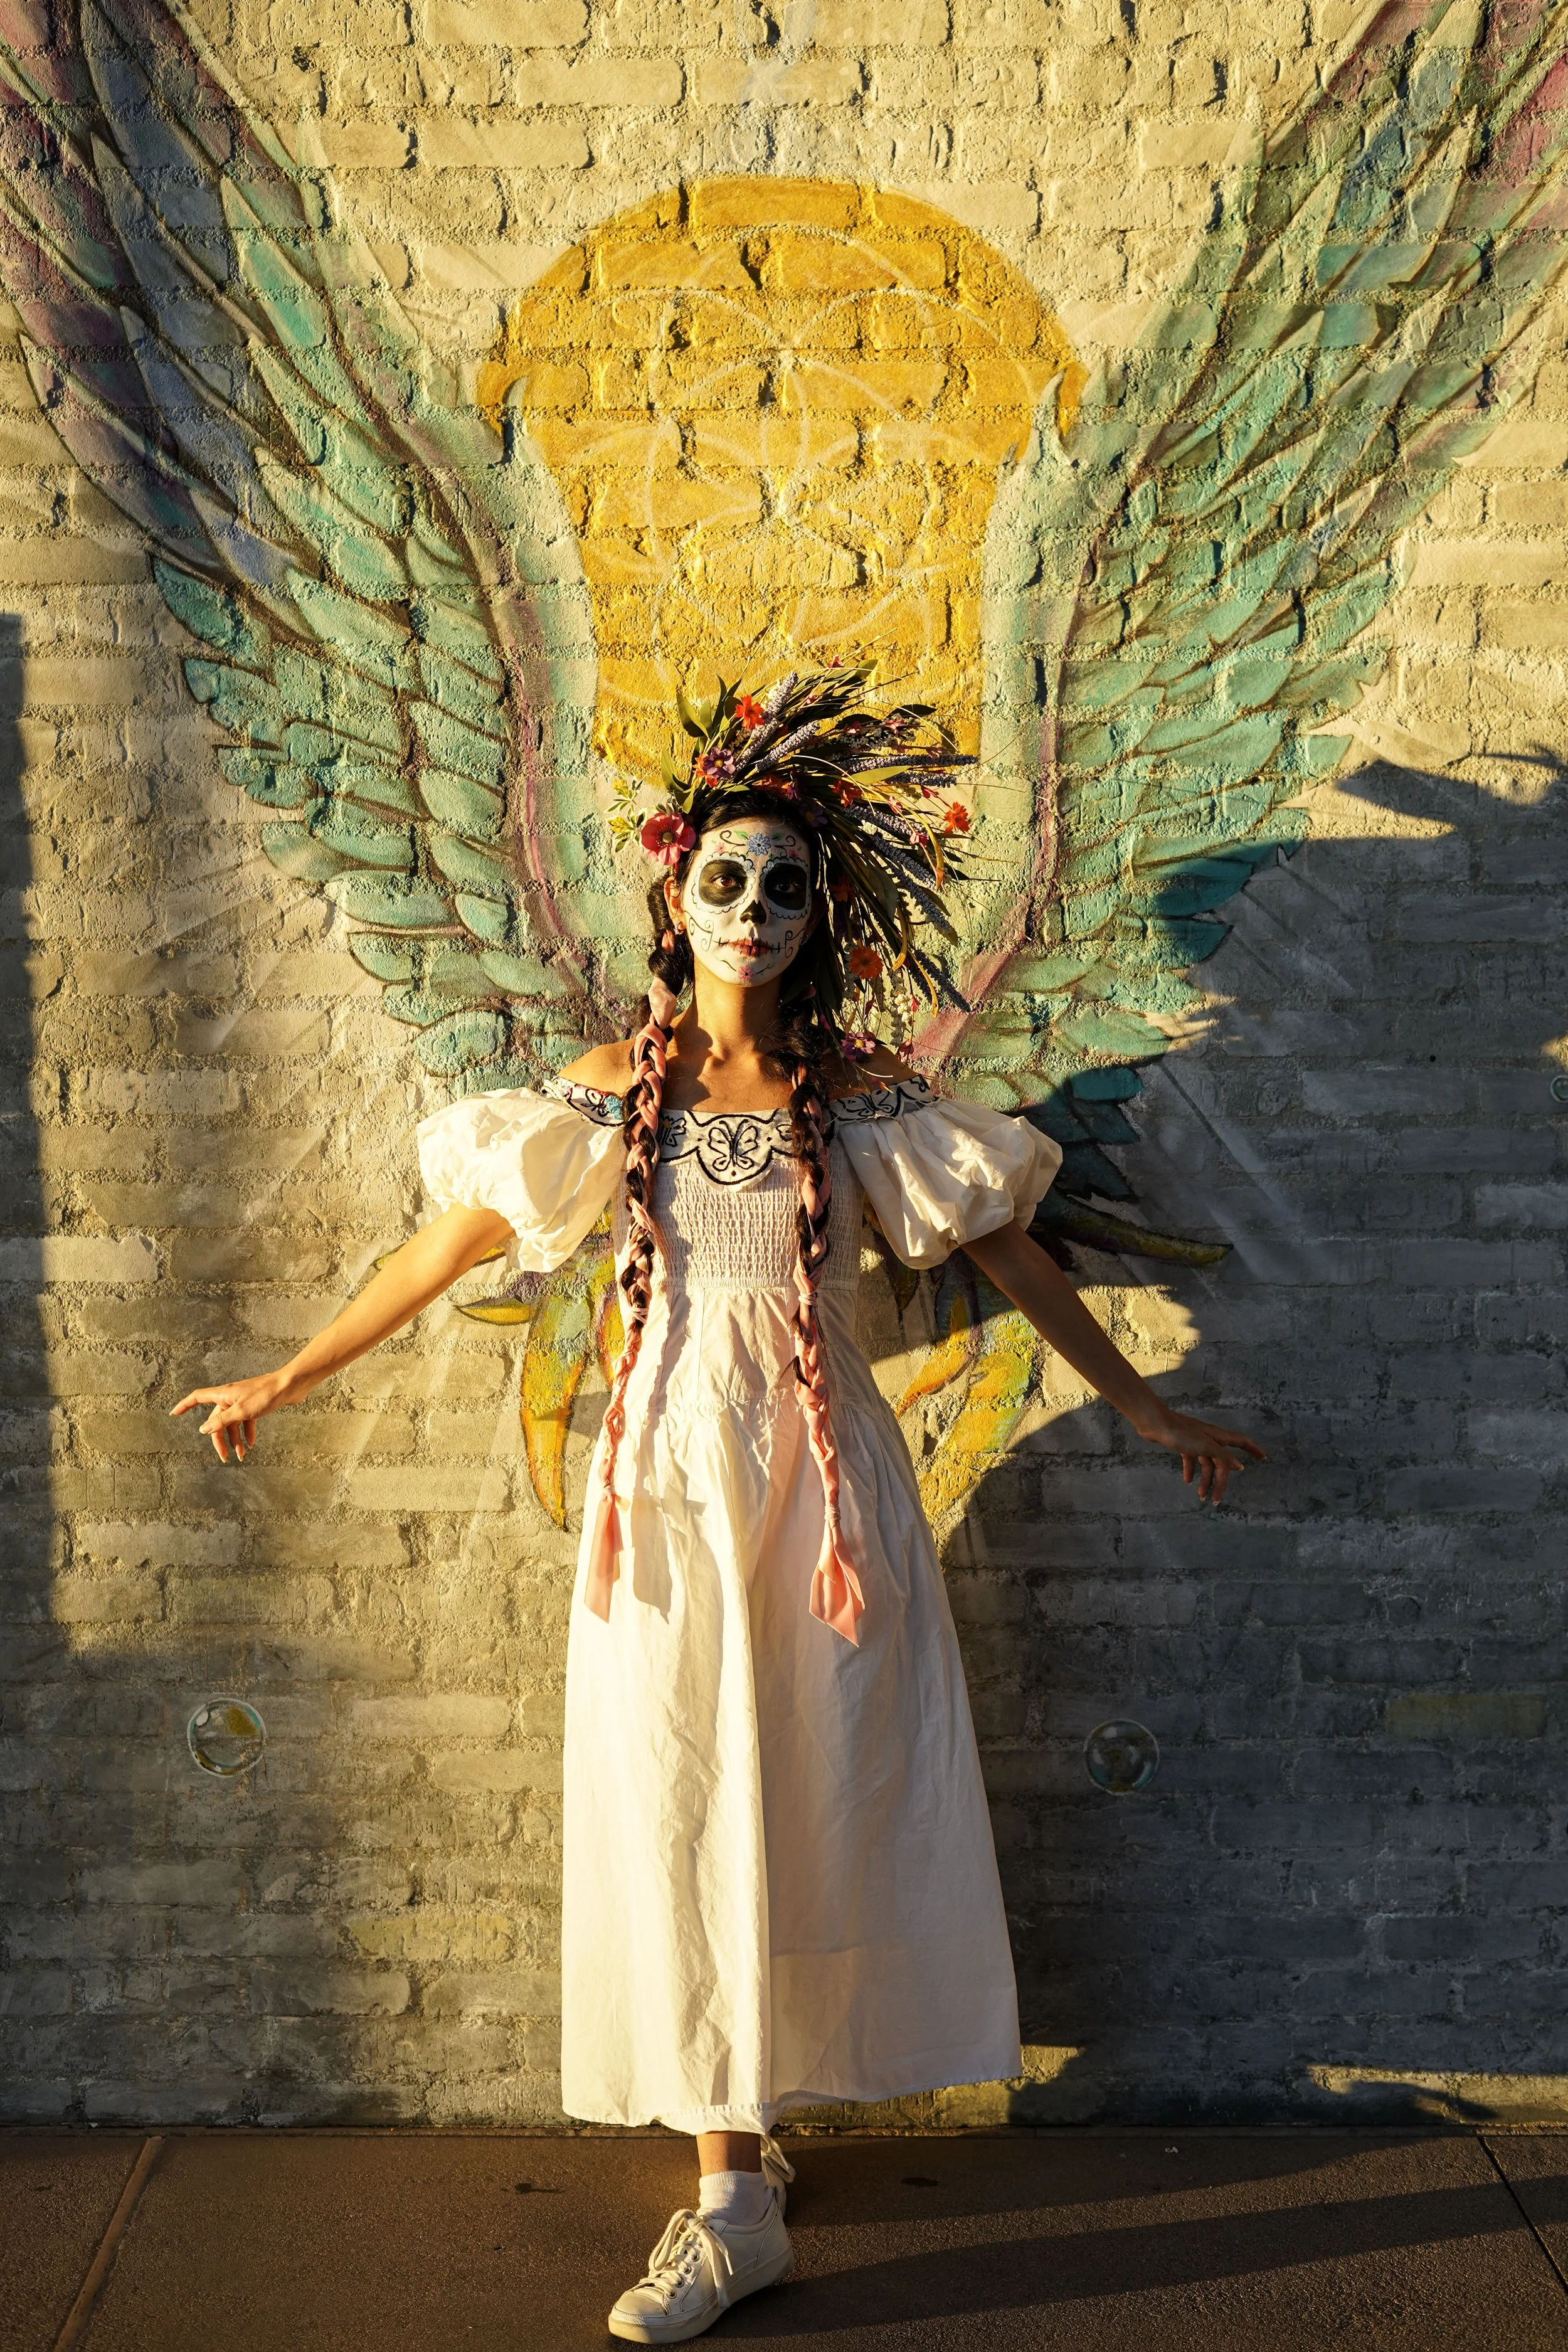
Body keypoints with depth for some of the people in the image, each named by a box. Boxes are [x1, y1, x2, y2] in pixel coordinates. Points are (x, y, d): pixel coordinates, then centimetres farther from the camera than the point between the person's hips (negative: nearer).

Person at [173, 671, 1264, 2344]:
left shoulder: (861, 1099, -4)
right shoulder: (615, 1089, -2)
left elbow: (1010, 1254, 4)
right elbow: (451, 1243, 6)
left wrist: (1145, 1412, 10)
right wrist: (286, 1380, 11)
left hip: (821, 1483, 0)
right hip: (666, 1487, 1)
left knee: (819, 1802, 8)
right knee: (684, 1817, 4)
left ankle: (752, 2121, 34)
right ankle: (733, 2194, 18)